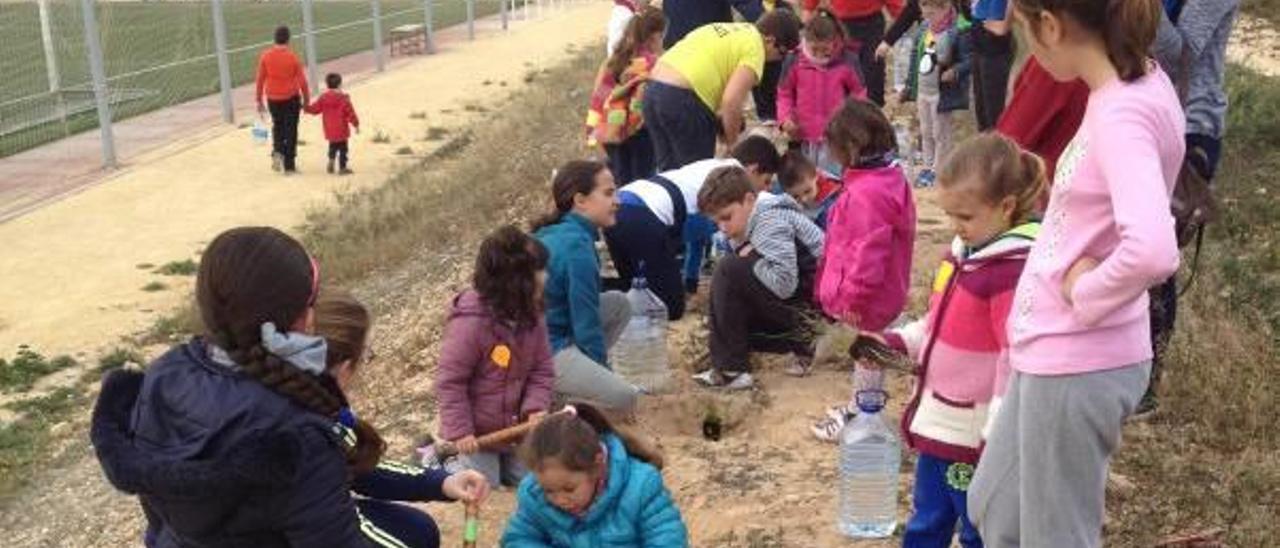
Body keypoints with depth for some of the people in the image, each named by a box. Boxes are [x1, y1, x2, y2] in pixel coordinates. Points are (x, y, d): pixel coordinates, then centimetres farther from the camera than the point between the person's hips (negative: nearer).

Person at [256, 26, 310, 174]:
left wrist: (259, 100, 9)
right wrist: (306, 100, 5)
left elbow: (260, 79, -1)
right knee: (291, 130, 7)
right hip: (291, 98, -2)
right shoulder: (292, 57, -10)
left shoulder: (265, 56, -5)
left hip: (272, 99, 2)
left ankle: (277, 152, 1)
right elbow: (302, 80, -7)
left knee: (277, 126, 25)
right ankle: (289, 166, 8)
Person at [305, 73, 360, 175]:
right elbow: (350, 113, -11)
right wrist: (356, 124, -3)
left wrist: (305, 108, 24)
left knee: (333, 145, 25)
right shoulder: (343, 98, -13)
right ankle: (342, 167, 5)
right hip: (341, 130, -5)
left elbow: (315, 108, 6)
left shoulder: (323, 98, 0)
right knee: (343, 147, 3)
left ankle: (331, 161, 13)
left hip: (329, 130, 5)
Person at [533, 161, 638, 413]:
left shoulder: (553, 232, 8)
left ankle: (582, 375, 12)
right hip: (542, 350, -10)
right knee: (624, 397, -19)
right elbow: (586, 323, -15)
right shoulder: (576, 247, -20)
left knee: (620, 304, 15)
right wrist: (604, 368, 0)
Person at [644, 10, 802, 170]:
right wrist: (732, 142, -1)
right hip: (682, 99, -9)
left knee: (668, 171, 16)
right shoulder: (755, 48, -4)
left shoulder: (728, 29, 22)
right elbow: (731, 100, -15)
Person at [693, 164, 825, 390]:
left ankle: (730, 369, -17)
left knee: (729, 271, -19)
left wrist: (750, 259, -15)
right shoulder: (755, 219, 12)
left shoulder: (771, 221, -18)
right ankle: (802, 344, 15)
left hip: (811, 303, -11)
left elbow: (784, 282, -29)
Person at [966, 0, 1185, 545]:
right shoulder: (1132, 86, 3)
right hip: (1053, 353, 9)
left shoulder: (1122, 115, -24)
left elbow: (1152, 251, -39)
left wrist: (1084, 293, -20)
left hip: (1077, 366, -9)